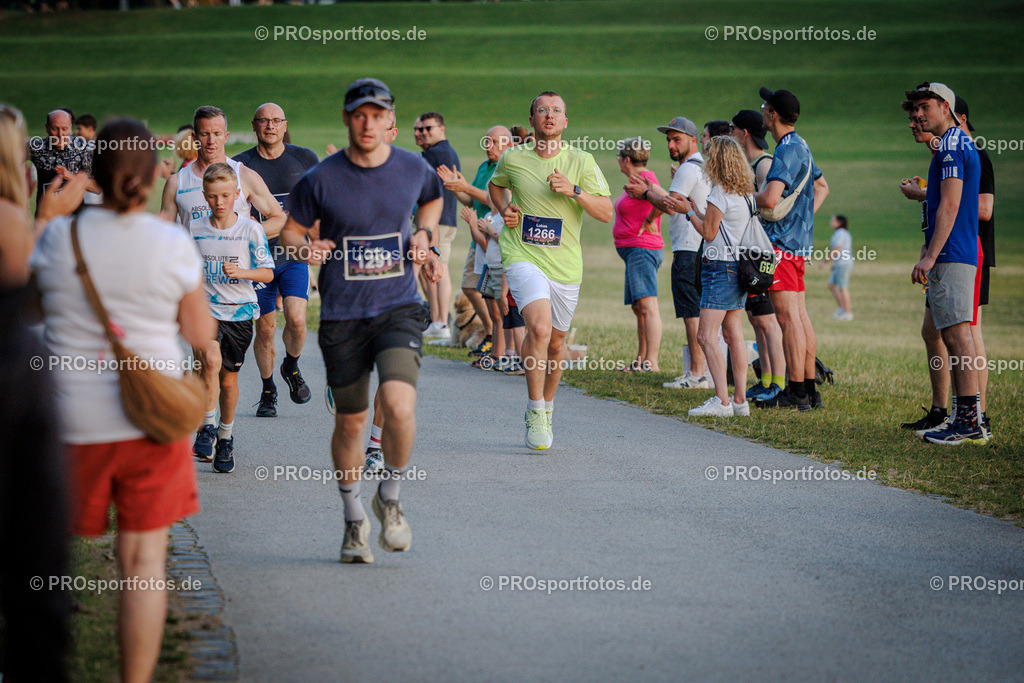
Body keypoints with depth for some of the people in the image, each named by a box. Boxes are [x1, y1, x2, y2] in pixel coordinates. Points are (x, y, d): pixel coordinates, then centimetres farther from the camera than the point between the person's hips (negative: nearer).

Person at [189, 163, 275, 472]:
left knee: (228, 377, 9)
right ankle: (207, 428, -14)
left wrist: (240, 271, -20)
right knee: (211, 360, -27)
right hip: (204, 308, 0)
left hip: (239, 311, 0)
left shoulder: (250, 229, -5)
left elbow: (268, 273, -4)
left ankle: (225, 438, 30)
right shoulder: (195, 229, 1)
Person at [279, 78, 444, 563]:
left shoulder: (414, 170, 1)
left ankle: (390, 497, 5)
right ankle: (354, 522, 28)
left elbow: (433, 199, 24)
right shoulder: (321, 179, -6)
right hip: (342, 315, 0)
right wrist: (306, 247, -16)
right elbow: (289, 232, 6)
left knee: (399, 405, -21)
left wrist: (423, 236, 6)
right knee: (350, 421, 8)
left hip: (399, 308, 0)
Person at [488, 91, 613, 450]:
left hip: (565, 265, 2)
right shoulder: (512, 159, 0)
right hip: (522, 256, -2)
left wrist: (574, 191, -19)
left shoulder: (582, 161, -2)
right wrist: (504, 209, 3)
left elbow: (606, 212, -5)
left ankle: (546, 406, 39)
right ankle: (535, 411, -13)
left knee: (556, 340, 13)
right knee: (539, 328, -25)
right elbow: (495, 185, 23)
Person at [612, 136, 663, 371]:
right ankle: (641, 360, 22)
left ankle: (651, 362, -24)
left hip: (641, 249, -11)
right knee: (638, 308, 15)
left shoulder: (645, 178, -13)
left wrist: (649, 221, -18)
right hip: (635, 251, 11)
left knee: (647, 305, -17)